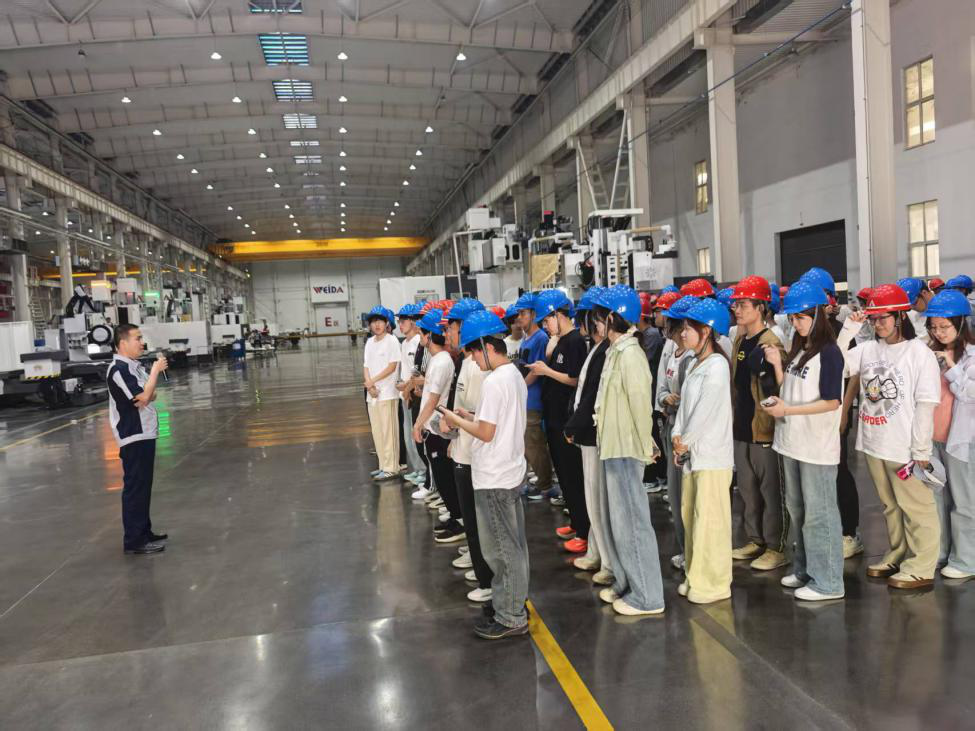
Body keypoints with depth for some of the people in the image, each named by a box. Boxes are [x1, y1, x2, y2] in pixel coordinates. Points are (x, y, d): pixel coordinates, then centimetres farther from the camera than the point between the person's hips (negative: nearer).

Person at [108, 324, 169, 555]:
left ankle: (144, 531, 24)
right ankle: (133, 540, 2)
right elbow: (143, 398, -22)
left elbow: (150, 395, 13)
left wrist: (147, 396, -12)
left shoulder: (135, 366, 12)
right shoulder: (119, 369, -17)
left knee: (143, 485, 15)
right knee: (135, 487, -4)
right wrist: (156, 370, -13)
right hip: (133, 437, -9)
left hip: (144, 434, 9)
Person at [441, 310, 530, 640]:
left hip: (493, 478, -10)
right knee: (513, 544, 17)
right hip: (512, 472, 10)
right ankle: (515, 603, 29)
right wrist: (471, 416, 10)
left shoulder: (493, 381, -21)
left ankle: (510, 618, 11)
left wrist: (457, 421, -7)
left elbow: (486, 433, -21)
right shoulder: (515, 375, 8)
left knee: (500, 549, 1)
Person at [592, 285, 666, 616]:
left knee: (632, 520, -1)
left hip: (626, 450, -10)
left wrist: (646, 448, -11)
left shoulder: (630, 354, -18)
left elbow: (640, 404, -18)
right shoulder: (616, 351, 11)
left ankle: (647, 596, 10)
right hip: (614, 447, 10)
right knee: (620, 519, 17)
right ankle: (626, 583, 31)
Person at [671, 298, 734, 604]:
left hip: (711, 455, -9)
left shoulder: (717, 364, -12)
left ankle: (715, 583, 6)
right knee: (690, 515, 14)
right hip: (690, 453, 9)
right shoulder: (696, 364, 16)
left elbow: (705, 410, -16)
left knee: (710, 519, -4)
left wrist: (685, 441, -8)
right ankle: (695, 576, 26)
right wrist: (677, 439, 3)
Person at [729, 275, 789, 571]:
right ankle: (756, 540, 29)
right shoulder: (739, 341, 11)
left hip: (764, 430, -8)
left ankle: (776, 547, 13)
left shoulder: (771, 343, -13)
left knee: (771, 491, 2)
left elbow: (778, 386, -16)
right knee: (748, 490, 16)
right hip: (742, 428, 8)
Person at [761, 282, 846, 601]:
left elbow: (831, 402, -16)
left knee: (819, 513, 0)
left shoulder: (828, 353, -12)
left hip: (817, 446, -8)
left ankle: (827, 581, 10)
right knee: (797, 509, 16)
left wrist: (787, 410, -18)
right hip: (792, 442, 8)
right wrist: (777, 364, 1)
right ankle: (804, 569, 30)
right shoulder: (798, 349, 11)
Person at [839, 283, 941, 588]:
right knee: (890, 505, 19)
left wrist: (921, 449, -13)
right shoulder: (867, 349, 5)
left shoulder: (920, 353, -10)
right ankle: (898, 556, 34)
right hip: (874, 444, 5)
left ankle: (921, 567, 18)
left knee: (916, 507, 7)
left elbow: (925, 405, -11)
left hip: (905, 448, -5)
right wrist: (849, 328, -5)